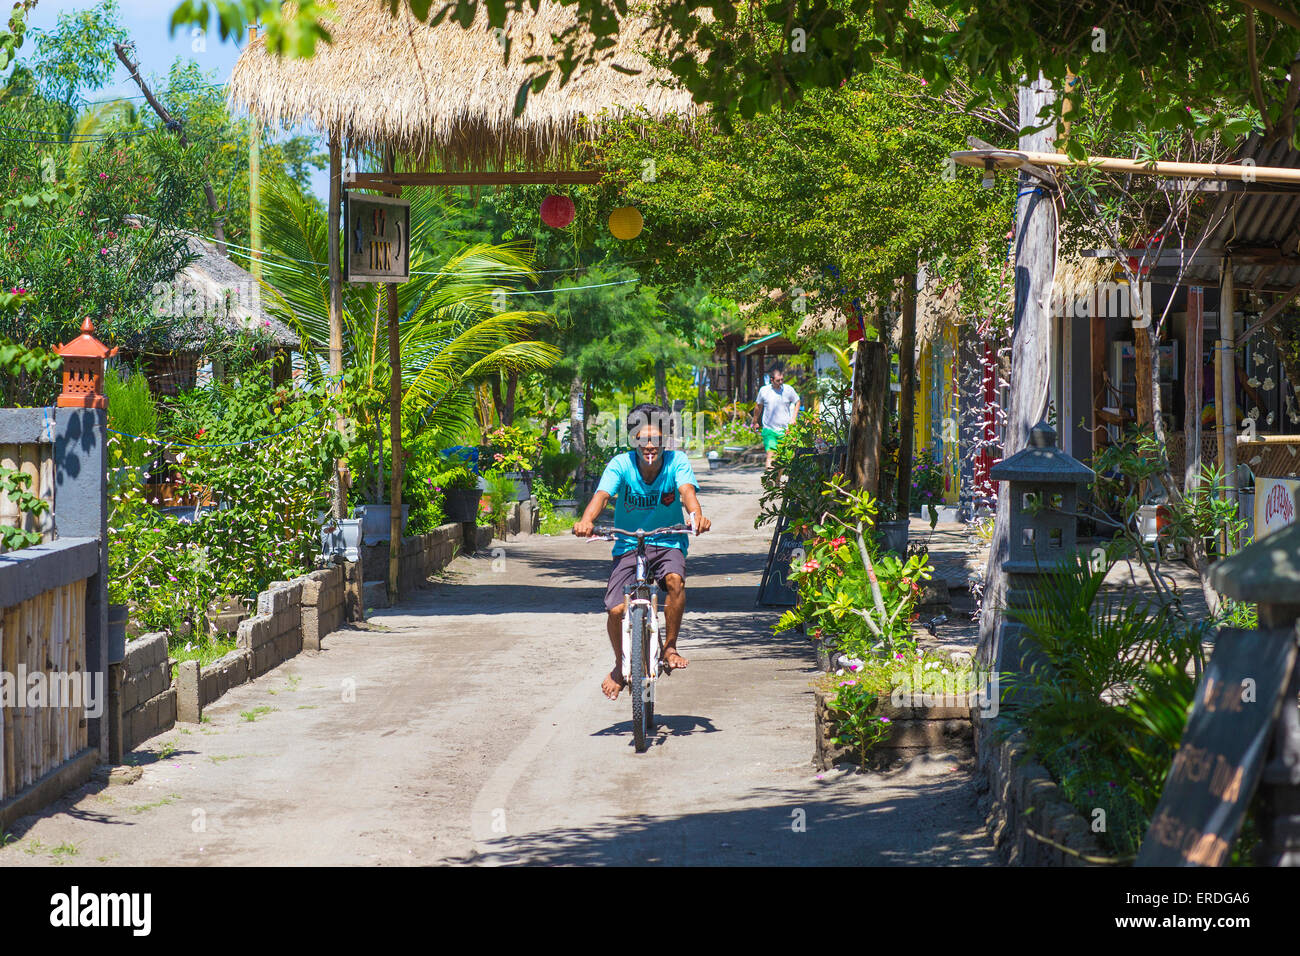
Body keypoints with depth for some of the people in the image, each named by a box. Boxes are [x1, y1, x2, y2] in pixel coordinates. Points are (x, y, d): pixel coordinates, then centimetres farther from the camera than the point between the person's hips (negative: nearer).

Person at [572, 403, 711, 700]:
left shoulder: (677, 462, -10)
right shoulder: (621, 464, -11)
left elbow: (687, 490, -26)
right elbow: (601, 495, -25)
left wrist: (696, 515, -49)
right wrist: (586, 520, -47)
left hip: (667, 543, 0)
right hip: (628, 545, 0)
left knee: (675, 578, -33)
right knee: (616, 610, -17)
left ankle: (670, 647, -11)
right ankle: (620, 666, 14)